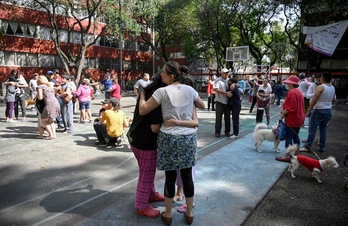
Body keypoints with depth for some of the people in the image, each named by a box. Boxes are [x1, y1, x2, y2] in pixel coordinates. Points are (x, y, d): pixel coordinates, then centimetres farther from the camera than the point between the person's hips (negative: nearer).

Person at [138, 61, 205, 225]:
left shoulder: (162, 91, -10)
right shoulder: (189, 90, 4)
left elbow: (142, 111, -6)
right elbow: (202, 106, 19)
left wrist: (142, 94, 10)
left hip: (169, 138, -3)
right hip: (189, 137, 4)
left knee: (170, 176, 10)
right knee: (187, 176, 14)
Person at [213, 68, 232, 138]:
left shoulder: (229, 80, 9)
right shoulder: (218, 80, -6)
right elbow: (216, 89, -18)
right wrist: (226, 93, -23)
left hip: (227, 102, 5)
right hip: (220, 102, -4)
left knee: (227, 117, 10)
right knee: (218, 117, 2)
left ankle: (227, 132, 20)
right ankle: (217, 132, 12)